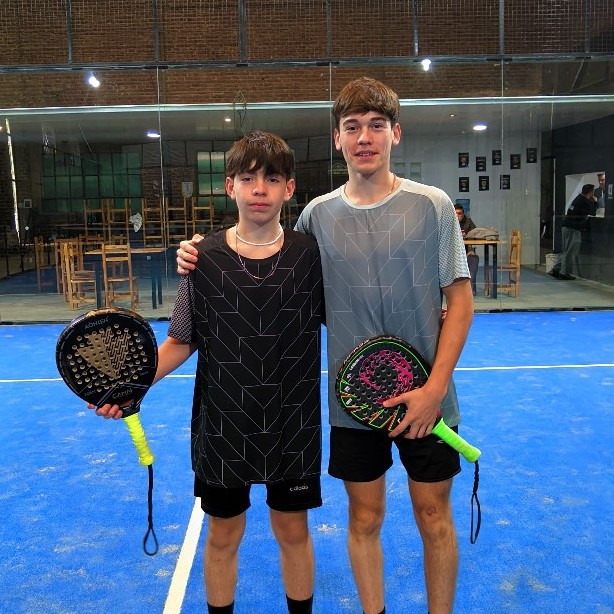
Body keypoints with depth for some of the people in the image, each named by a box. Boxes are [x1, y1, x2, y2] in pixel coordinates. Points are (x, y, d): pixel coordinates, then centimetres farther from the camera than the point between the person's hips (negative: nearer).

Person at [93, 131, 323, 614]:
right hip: (222, 428, 0)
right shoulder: (204, 259, -6)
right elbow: (183, 341, 0)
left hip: (293, 427, 0)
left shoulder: (311, 254, -6)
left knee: (292, 529, 15)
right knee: (223, 536, 15)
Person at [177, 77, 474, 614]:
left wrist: (435, 387, -12)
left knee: (434, 515, 12)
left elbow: (460, 299, -4)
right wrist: (204, 259, -6)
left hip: (425, 398, -1)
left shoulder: (432, 205, -5)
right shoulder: (318, 215, 0)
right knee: (365, 517, 14)